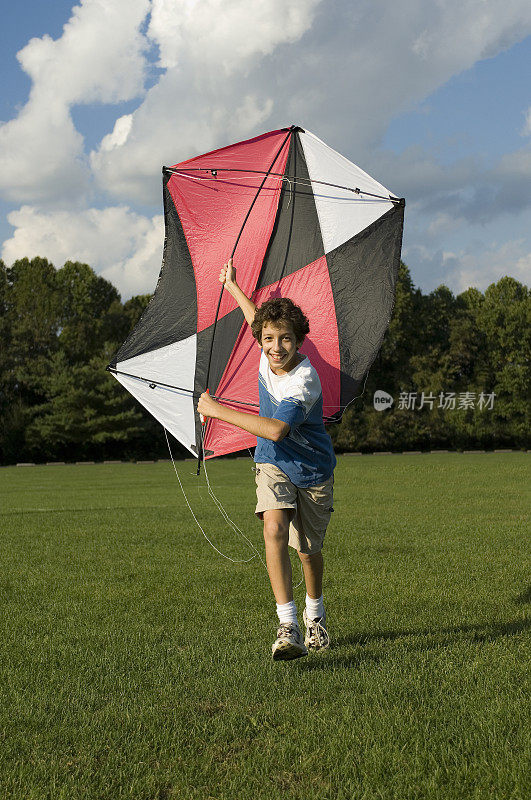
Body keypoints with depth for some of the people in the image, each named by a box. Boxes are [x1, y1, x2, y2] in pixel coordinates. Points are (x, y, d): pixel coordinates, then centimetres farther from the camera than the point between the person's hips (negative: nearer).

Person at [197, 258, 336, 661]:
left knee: (309, 550, 11)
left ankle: (315, 616, 42)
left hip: (313, 470, -3)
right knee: (274, 529, -24)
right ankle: (289, 628, -29)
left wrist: (217, 410, -38)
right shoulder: (266, 355, -11)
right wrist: (233, 288, 25)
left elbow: (276, 430, -43)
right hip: (274, 465, 4)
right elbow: (257, 320, 15)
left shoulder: (305, 379, -31)